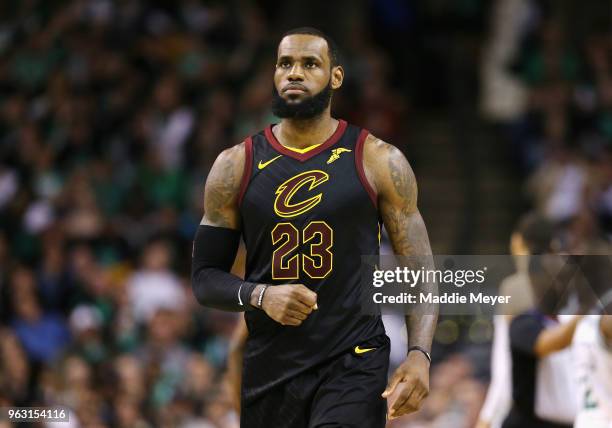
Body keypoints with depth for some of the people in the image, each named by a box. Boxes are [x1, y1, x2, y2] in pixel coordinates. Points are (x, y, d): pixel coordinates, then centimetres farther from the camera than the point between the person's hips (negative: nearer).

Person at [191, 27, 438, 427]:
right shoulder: (236, 166, 5)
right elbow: (205, 278, 7)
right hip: (270, 368, 3)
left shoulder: (379, 162, 0)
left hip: (354, 364, -3)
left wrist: (419, 355, -14)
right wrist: (259, 296, -15)